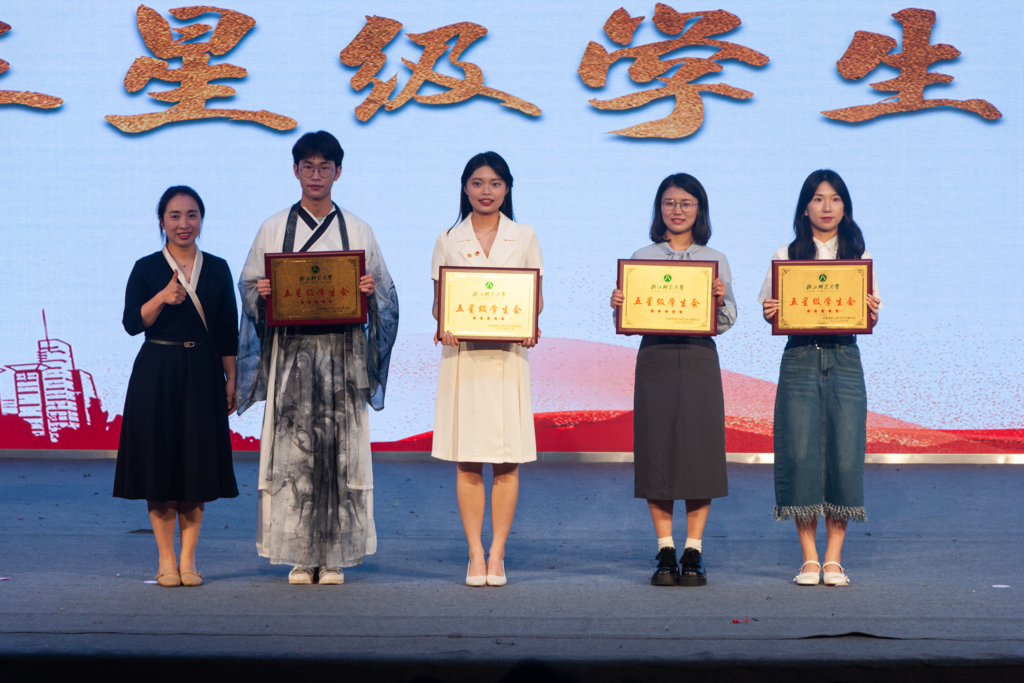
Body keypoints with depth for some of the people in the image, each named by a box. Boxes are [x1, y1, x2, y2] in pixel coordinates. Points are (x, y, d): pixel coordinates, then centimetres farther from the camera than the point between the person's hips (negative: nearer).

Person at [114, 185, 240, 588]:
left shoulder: (217, 269, 8)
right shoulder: (146, 269, 2)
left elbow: (228, 331, 9)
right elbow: (131, 323, -6)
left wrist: (232, 379, 4)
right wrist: (161, 299, -21)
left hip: (202, 373, 2)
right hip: (157, 373, -1)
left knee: (198, 461, 0)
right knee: (160, 461, -2)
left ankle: (188, 559, 7)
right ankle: (166, 560, 6)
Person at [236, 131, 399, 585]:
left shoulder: (357, 231, 10)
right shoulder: (273, 229, 10)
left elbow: (385, 294, 11)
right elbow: (248, 287, 10)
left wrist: (370, 290, -11)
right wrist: (262, 292, -12)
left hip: (342, 353, 0)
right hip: (291, 352, 0)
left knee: (340, 449, -3)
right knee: (293, 450, -4)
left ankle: (334, 557, 3)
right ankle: (300, 556, 3)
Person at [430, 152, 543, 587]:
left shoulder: (524, 238, 9)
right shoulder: (449, 241, 9)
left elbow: (536, 299, 9)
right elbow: (438, 302, 10)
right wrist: (443, 326, -11)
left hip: (508, 355, 0)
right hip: (463, 355, 0)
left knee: (507, 461, -2)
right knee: (467, 461, -1)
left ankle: (497, 554, 3)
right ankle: (475, 555, 4)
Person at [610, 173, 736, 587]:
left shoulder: (716, 261, 10)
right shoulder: (641, 258, 10)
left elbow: (726, 322, 7)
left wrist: (721, 299, -13)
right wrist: (618, 306, -12)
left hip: (699, 359, 0)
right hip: (655, 358, 0)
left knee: (699, 450, -2)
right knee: (657, 451, -1)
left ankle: (693, 552, 6)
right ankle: (666, 552, 7)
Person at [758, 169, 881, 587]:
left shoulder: (860, 257, 10)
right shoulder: (786, 256, 8)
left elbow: (869, 321, 10)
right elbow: (769, 311, 10)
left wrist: (872, 313, -12)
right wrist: (770, 312, -12)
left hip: (844, 360, 1)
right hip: (800, 360, -1)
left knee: (844, 455, -4)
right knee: (801, 454, -5)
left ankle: (834, 560, 5)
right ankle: (809, 559, 4)